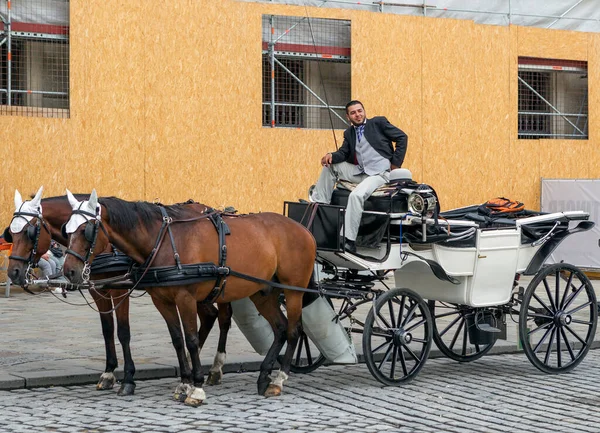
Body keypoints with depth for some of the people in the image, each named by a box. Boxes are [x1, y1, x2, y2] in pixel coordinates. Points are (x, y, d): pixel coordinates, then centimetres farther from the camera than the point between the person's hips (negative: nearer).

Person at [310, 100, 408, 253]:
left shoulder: (378, 123, 1)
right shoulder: (349, 133, 16)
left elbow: (402, 137, 0)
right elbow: (343, 153, 7)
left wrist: (396, 163, -5)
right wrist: (331, 155, -16)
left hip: (379, 173, -7)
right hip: (359, 172, 7)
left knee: (356, 195, -31)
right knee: (330, 165, 5)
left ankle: (349, 241, -31)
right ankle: (319, 205, 5)